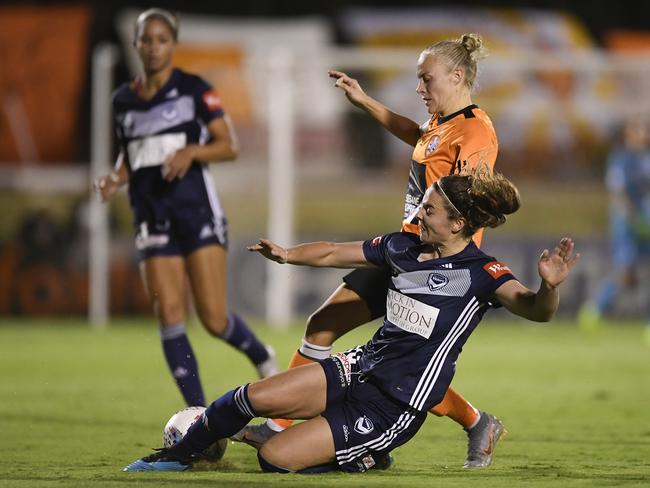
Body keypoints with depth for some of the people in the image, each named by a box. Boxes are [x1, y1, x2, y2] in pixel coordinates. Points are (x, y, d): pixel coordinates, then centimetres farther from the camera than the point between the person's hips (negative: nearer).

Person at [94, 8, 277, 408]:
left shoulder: (194, 90, -2)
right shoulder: (124, 100, 12)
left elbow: (229, 146, -4)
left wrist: (191, 151, -22)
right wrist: (116, 179, 1)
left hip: (197, 209, -4)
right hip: (152, 217, 4)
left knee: (214, 318, -9)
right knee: (169, 315, -7)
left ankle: (264, 359, 23)